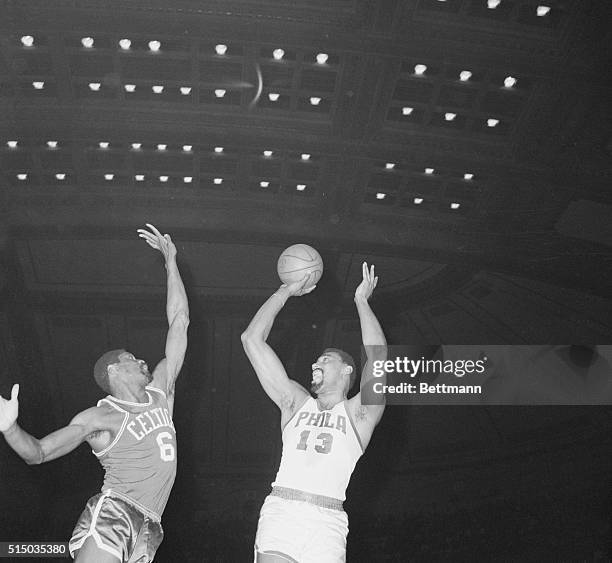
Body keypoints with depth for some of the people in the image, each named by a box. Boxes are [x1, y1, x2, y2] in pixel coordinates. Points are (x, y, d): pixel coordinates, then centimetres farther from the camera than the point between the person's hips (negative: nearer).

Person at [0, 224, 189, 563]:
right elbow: (37, 453, 3)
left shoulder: (159, 392, 17)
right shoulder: (99, 418, 5)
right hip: (111, 514, -4)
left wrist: (170, 261, 22)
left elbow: (179, 321, 20)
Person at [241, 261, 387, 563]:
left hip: (327, 522, -1)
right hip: (280, 511, 1)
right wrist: (286, 290, 20)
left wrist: (362, 302, 5)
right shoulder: (295, 402, 20)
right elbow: (252, 339, 17)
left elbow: (378, 357, -3)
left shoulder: (357, 414, 14)